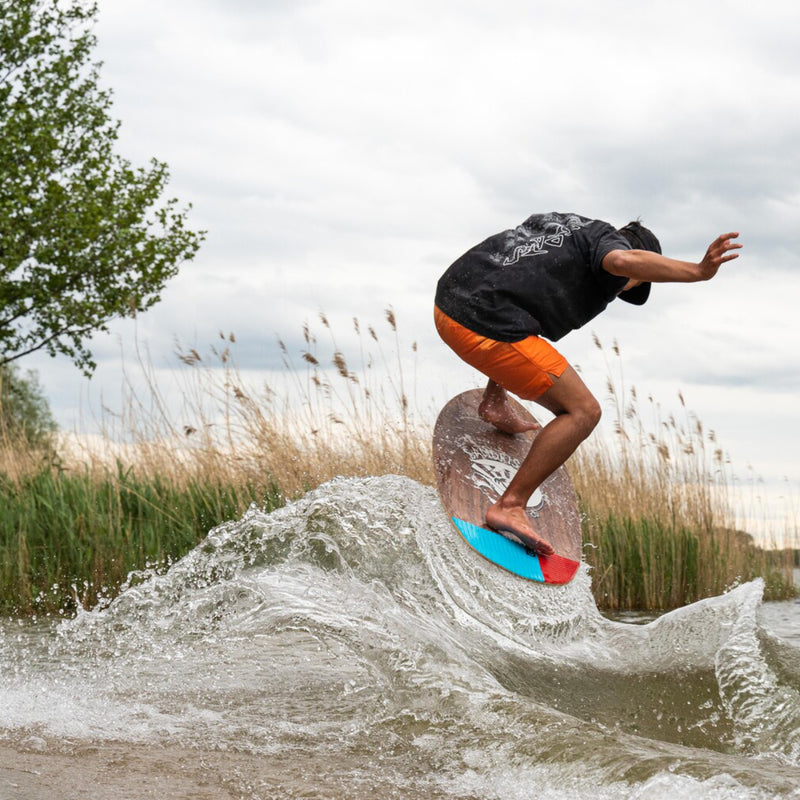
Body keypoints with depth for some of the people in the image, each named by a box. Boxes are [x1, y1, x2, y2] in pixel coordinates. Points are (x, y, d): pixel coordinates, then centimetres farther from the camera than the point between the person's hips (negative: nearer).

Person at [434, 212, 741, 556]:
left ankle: (494, 402, 29)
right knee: (583, 412, -4)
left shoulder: (562, 222, 27)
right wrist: (698, 272, -28)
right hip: (485, 330, -9)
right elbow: (623, 260, -24)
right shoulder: (608, 238, 3)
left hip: (446, 303, 9)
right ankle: (510, 507, -9)